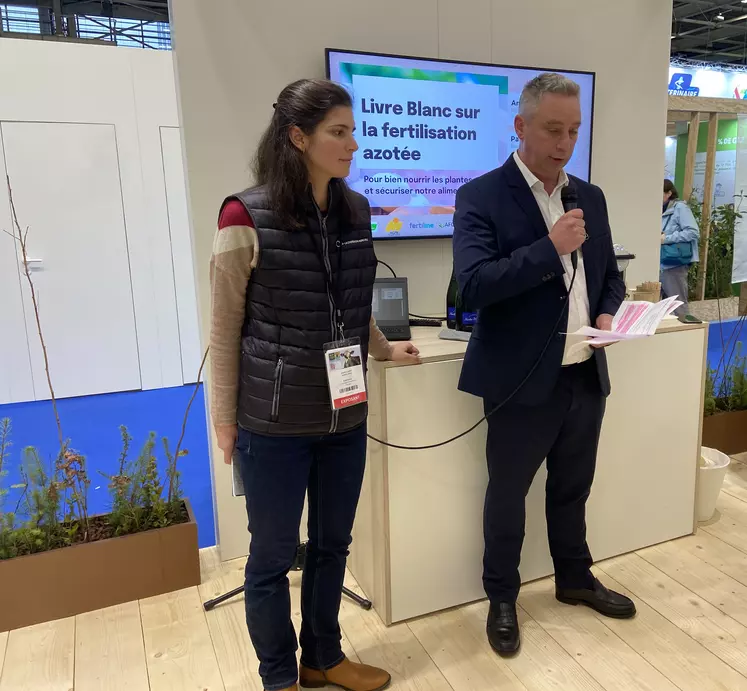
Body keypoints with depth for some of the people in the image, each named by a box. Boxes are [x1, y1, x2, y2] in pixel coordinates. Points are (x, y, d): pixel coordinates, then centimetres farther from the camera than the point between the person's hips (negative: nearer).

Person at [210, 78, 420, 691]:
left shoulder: (356, 211, 4)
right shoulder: (247, 216, -12)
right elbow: (226, 327, -6)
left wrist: (386, 349, 9)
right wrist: (225, 417, -3)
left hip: (345, 415, 6)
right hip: (274, 420, -5)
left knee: (332, 545, 19)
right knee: (273, 556, 12)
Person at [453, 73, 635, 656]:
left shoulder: (591, 197, 10)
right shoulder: (481, 197, -10)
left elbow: (610, 274, 17)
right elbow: (473, 285, -21)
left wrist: (608, 314, -3)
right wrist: (550, 248, -24)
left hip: (586, 376, 6)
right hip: (525, 382, -6)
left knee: (573, 489, 23)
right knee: (507, 496, 12)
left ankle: (575, 579, 45)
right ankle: (502, 598, 33)